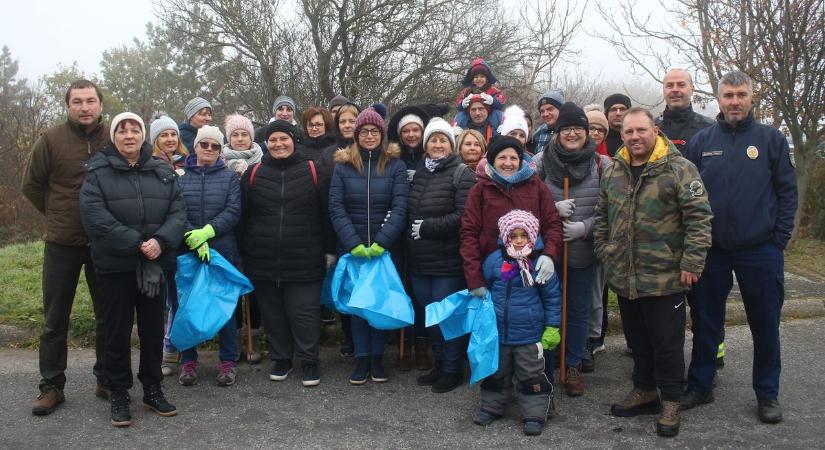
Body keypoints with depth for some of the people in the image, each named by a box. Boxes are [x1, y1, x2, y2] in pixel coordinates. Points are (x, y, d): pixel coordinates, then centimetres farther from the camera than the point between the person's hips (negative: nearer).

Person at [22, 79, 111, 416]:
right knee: (55, 320, 8)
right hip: (62, 243, -1)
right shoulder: (51, 140, -5)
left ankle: (106, 381, 24)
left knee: (108, 316, 10)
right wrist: (57, 215, 4)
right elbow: (31, 185, 6)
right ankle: (51, 386, 21)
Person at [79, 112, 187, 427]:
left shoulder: (163, 172, 8)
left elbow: (178, 212, 0)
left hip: (156, 264, 3)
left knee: (153, 328, 11)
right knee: (118, 330, 6)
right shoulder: (98, 172, -2)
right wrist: (137, 244, -20)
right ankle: (119, 395, 19)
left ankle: (153, 389, 25)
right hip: (115, 265, -3)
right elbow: (95, 217, -14)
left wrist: (160, 241, -18)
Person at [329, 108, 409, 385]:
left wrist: (381, 242, -18)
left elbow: (400, 208, -8)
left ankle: (377, 357, 19)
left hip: (385, 247, 0)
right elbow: (336, 207, -4)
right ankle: (361, 358, 15)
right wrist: (354, 244, -14)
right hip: (351, 247, 1)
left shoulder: (395, 166, 0)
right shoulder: (343, 165, 2)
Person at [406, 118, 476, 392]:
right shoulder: (419, 173, 14)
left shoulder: (462, 174, -9)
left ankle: (452, 370, 19)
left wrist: (426, 227, -17)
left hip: (448, 263, -7)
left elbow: (463, 217, -19)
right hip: (419, 261, 7)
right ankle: (439, 364, 32)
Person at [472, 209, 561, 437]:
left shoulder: (541, 263, -10)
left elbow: (552, 297, -3)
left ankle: (534, 414, 22)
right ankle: (491, 406, 35)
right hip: (497, 331, 3)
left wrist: (552, 328, -2)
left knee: (531, 375, 9)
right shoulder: (494, 260, -5)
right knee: (496, 372, 18)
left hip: (529, 334, -2)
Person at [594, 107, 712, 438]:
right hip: (624, 277, 6)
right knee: (637, 339, 18)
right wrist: (604, 253, 10)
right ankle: (645, 391, 34)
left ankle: (671, 401, 21)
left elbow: (699, 218, -14)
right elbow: (602, 218, 17)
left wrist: (691, 262, -17)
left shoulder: (679, 169, -10)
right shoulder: (612, 172, 8)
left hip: (664, 277, -5)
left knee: (667, 342, 5)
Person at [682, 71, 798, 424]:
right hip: (711, 249, 1)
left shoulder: (771, 139, 1)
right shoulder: (701, 141, 4)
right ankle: (699, 386, 24)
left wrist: (780, 236, -5)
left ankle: (767, 393, 24)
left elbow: (787, 190, 2)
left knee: (765, 324, 9)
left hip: (761, 251, -1)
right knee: (705, 322, 10)